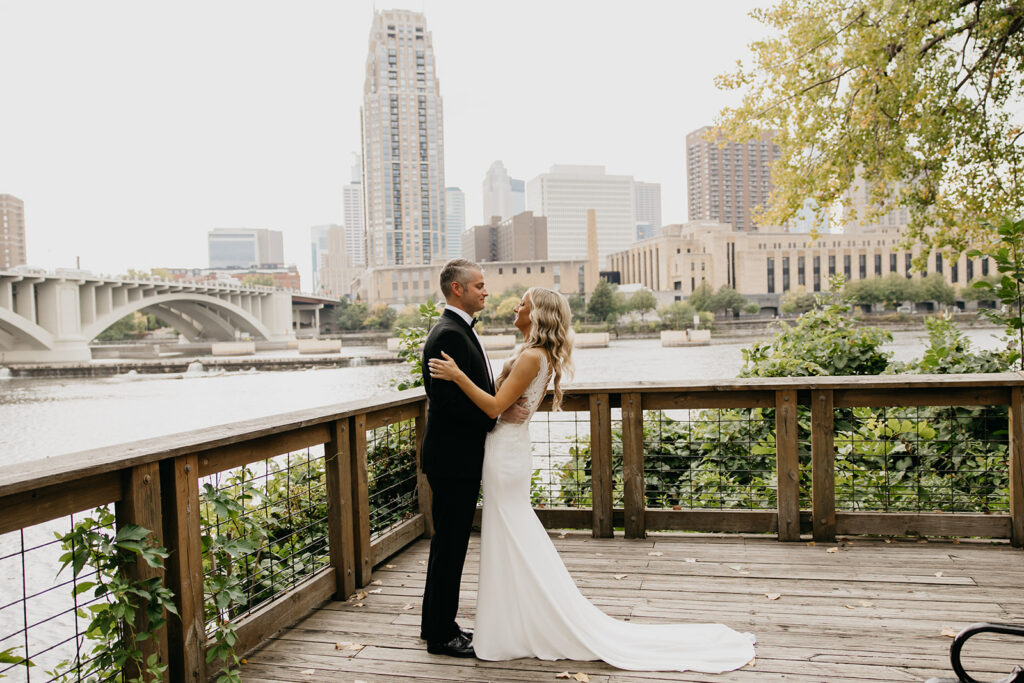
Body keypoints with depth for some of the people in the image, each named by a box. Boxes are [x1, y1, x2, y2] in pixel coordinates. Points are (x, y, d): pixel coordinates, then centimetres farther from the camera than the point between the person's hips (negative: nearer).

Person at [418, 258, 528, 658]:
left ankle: (437, 624, 31)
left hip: (459, 456, 11)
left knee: (449, 542, 18)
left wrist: (503, 404, 6)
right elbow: (449, 400, -25)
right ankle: (441, 635, 15)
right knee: (450, 544, 1)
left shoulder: (459, 331, 15)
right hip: (453, 459, -11)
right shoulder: (449, 334, -19)